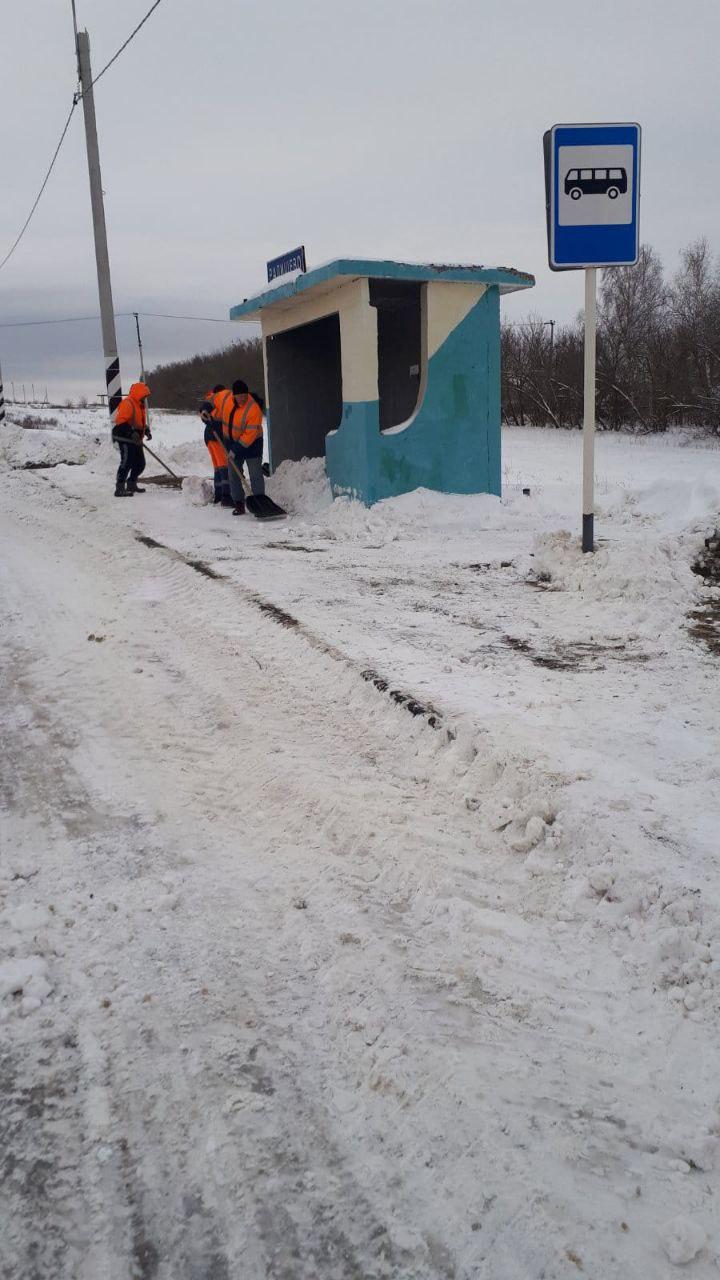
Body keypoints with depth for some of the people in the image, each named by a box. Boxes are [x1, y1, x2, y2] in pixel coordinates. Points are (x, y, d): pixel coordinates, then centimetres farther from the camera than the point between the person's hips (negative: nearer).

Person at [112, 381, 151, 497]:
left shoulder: (140, 405, 19)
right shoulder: (127, 403, -14)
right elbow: (120, 421, -22)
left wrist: (146, 430, 14)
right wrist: (132, 433, -29)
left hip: (135, 440, 10)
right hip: (125, 438, -10)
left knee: (140, 463, 14)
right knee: (127, 462, -16)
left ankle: (131, 484, 29)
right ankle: (119, 488, -17)